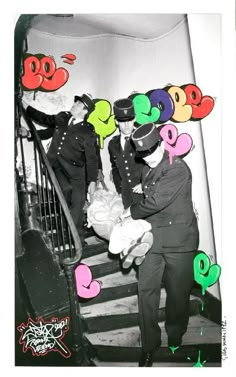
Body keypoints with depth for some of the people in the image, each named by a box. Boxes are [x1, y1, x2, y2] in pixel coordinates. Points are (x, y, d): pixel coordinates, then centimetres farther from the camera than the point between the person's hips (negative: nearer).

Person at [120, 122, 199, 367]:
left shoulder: (178, 169, -15)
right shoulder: (147, 170, 9)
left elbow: (155, 201, -22)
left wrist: (131, 212, -8)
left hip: (179, 240, -5)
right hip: (152, 238, 6)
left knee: (177, 293, 10)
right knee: (146, 290, 4)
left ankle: (175, 339, 35)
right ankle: (149, 345, 20)